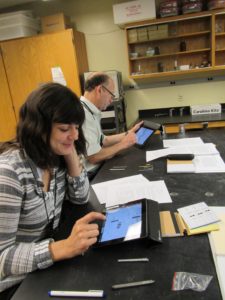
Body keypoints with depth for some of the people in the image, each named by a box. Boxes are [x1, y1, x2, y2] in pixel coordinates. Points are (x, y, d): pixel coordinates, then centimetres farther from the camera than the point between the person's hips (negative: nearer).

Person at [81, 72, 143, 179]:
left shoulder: (90, 111, 6)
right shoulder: (83, 114, -23)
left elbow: (102, 141, 14)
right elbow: (94, 158, -22)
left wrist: (130, 133, 13)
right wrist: (122, 144, -10)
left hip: (96, 170, 8)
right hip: (89, 177, -8)